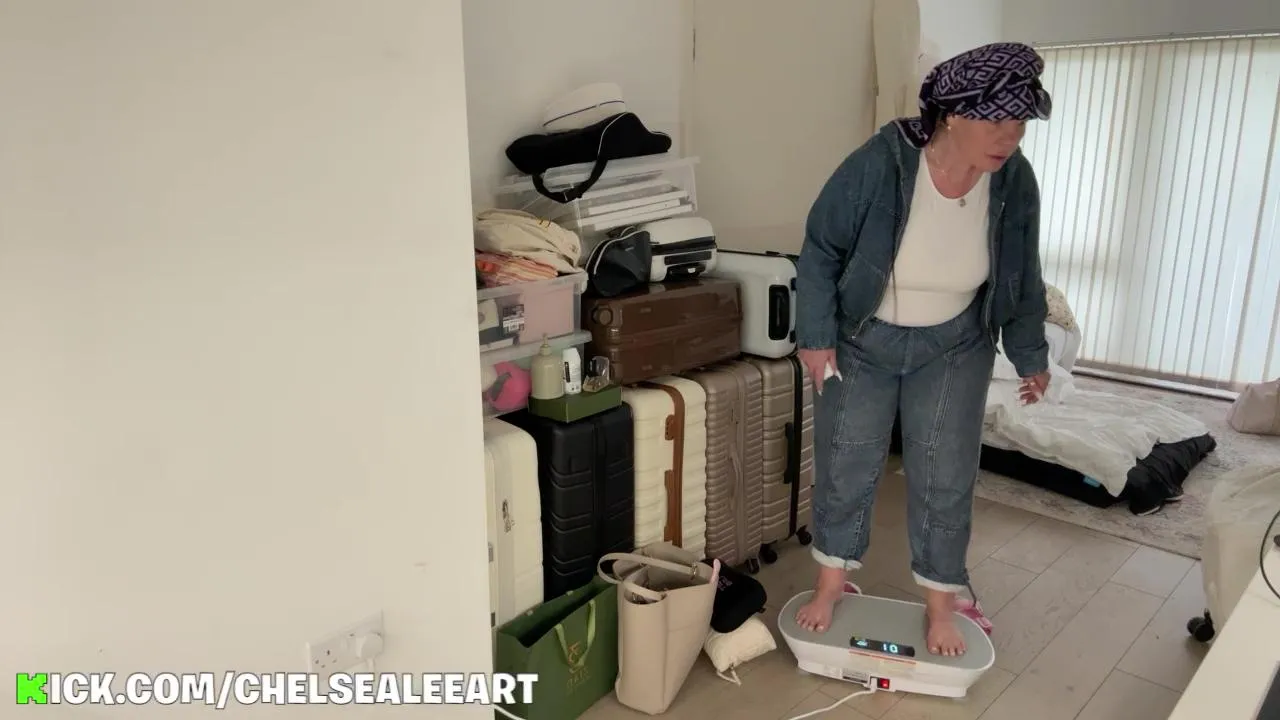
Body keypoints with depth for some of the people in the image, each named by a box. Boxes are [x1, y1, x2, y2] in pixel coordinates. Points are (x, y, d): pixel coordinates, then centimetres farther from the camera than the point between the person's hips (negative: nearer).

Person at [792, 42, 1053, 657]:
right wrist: (816, 336, -16)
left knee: (945, 478, 3)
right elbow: (821, 249, -14)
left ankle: (940, 606, 22)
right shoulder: (879, 164, -26)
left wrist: (1031, 354, 9)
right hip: (862, 340, -2)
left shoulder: (1014, 181, -15)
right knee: (845, 467, 5)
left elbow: (1021, 277, 1)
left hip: (954, 347, 2)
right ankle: (830, 586, 26)